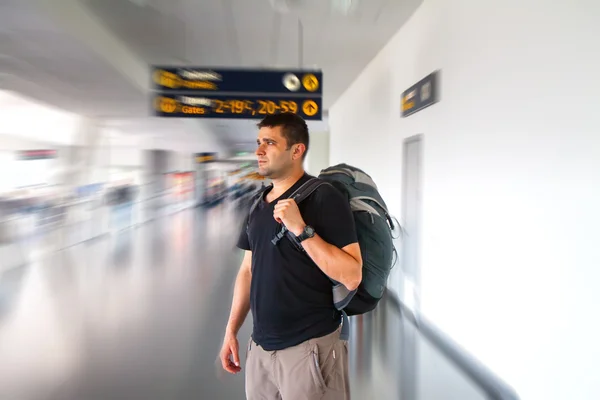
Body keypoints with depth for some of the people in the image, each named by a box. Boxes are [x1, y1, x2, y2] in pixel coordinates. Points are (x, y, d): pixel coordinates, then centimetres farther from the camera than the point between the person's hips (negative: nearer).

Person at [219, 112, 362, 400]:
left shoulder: (324, 198, -14)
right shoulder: (259, 205, 7)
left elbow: (352, 276, -20)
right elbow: (248, 270, 11)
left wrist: (301, 229, -26)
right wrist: (231, 330, 10)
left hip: (309, 347, -6)